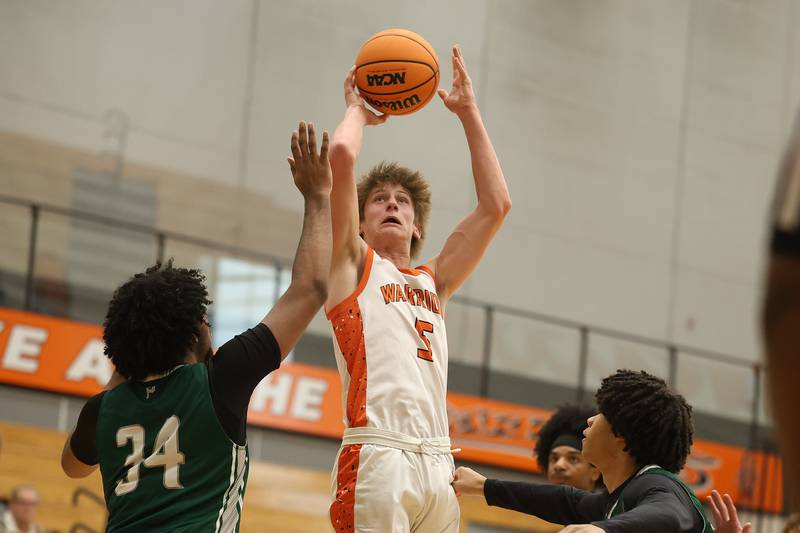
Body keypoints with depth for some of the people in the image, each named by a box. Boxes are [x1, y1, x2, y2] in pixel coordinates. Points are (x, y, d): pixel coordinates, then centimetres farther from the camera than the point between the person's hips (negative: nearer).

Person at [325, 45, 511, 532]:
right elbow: (341, 155, 3)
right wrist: (358, 111, 23)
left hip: (438, 466, 5)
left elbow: (496, 205, 25)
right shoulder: (353, 265, 14)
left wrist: (469, 113, 28)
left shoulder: (433, 282, 27)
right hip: (377, 456, -5)